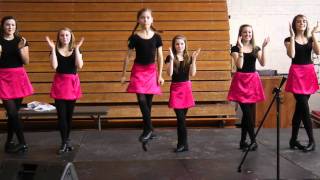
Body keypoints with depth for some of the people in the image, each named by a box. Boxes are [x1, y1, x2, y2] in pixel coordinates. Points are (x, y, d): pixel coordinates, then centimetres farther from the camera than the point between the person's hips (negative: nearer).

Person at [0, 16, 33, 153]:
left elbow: (26, 62, 2)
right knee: (12, 112, -10)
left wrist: (21, 49, -13)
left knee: (14, 111, 6)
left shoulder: (21, 41, 6)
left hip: (19, 77, 2)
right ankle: (22, 143, -5)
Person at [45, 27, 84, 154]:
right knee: (61, 114, -7)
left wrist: (76, 48, -15)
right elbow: (54, 66, -16)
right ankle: (64, 142, -1)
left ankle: (67, 140, 22)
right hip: (59, 83, -1)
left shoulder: (76, 50, 5)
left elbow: (79, 65, -13)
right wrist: (52, 49, -16)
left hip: (72, 83, 1)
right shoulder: (55, 50, 2)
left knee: (69, 114, 9)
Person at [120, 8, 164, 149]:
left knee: (148, 101, 5)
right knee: (142, 100, -14)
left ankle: (147, 130, 17)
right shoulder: (134, 37, -3)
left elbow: (160, 57, 5)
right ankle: (149, 129, -6)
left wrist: (160, 75, 2)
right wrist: (123, 74, 4)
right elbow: (128, 56, 3)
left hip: (152, 71, 2)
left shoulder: (156, 37, 2)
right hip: (138, 70, -1)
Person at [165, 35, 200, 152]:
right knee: (180, 117, -8)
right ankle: (183, 144, 0)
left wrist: (193, 59, -11)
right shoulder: (170, 58, -1)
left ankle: (182, 143, 13)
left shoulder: (188, 58, 6)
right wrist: (171, 59, -20)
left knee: (182, 117, 6)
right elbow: (169, 74, -14)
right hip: (175, 88, -2)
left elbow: (192, 74, -5)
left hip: (186, 87, 2)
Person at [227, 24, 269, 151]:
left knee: (248, 113, 6)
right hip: (241, 81, -4)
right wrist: (241, 48, -20)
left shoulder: (256, 48, 9)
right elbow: (239, 65, -16)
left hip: (253, 80, 4)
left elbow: (263, 63, -6)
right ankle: (253, 140, -1)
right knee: (247, 113, -9)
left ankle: (243, 141, 15)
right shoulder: (235, 48, -2)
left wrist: (263, 48, -14)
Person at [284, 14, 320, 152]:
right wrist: (292, 36, -15)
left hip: (309, 73, 4)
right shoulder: (289, 40, 1)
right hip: (296, 73, -4)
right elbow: (291, 55, -18)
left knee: (299, 108, 8)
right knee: (304, 108, -10)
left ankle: (294, 140, 15)